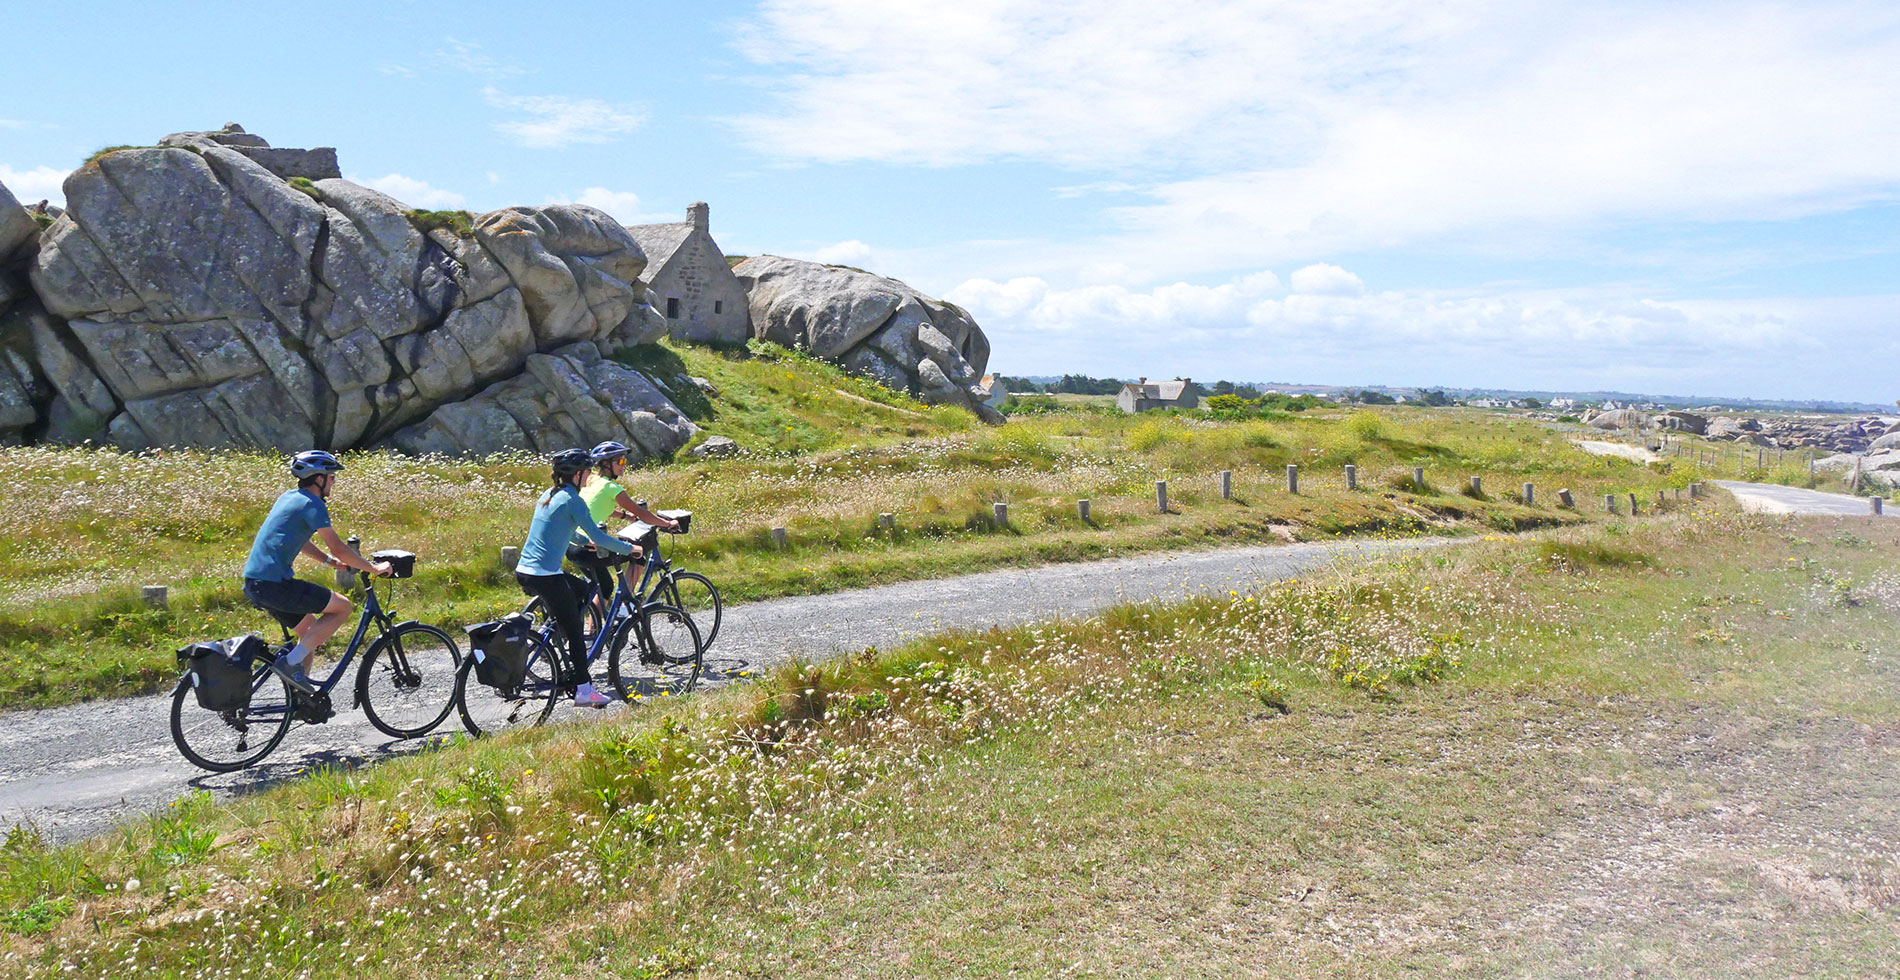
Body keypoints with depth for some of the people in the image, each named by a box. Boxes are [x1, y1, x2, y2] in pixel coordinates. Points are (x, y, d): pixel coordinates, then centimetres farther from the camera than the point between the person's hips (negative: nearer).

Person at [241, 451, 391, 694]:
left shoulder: (289, 497, 19)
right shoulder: (313, 503, -10)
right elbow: (338, 548, -13)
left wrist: (331, 561, 27)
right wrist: (374, 568, -3)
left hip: (253, 582, 10)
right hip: (274, 584, -10)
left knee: (310, 629, 20)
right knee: (342, 607, -1)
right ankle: (291, 662, -7)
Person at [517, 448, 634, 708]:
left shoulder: (548, 495, 15)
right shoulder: (572, 500, -11)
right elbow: (598, 537, -13)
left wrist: (586, 543, 40)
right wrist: (629, 548, 0)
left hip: (523, 571, 9)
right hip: (545, 576, -9)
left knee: (581, 590, 28)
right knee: (573, 630, 1)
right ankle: (583, 690, 4)